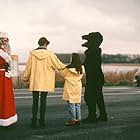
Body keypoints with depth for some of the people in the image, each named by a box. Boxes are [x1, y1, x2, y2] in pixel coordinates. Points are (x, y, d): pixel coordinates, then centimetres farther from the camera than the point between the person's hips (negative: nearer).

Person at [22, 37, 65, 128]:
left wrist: (25, 78, 17)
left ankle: (34, 121, 9)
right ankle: (42, 121, 8)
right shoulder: (50, 54, -6)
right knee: (43, 101, 6)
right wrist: (66, 67, 21)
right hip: (46, 83, -1)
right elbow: (59, 65, 0)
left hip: (35, 82, 1)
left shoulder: (33, 54, -2)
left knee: (35, 101, 8)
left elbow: (28, 68, 3)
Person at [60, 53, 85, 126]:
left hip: (70, 88, -5)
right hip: (78, 87, 6)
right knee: (77, 104, 12)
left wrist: (63, 69, 17)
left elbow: (63, 74, -2)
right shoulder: (81, 68, -1)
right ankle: (78, 119, 17)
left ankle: (72, 120, 2)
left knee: (71, 104, 0)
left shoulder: (69, 68, -17)